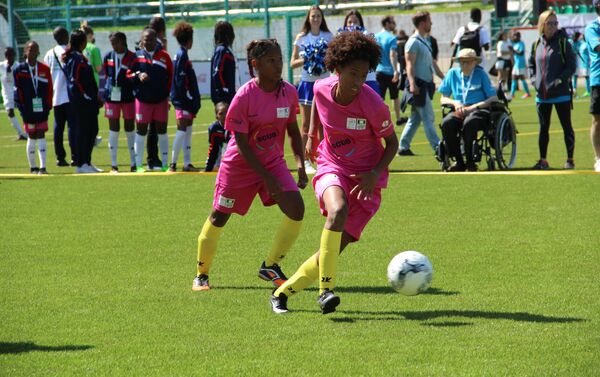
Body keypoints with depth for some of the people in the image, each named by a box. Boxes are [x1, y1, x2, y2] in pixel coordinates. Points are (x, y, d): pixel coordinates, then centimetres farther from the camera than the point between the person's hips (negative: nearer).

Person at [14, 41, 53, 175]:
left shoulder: (44, 69, 5)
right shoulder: (19, 70, 1)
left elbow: (49, 89, 5)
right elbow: (17, 90, -2)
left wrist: (47, 107, -3)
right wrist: (22, 108, -8)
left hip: (41, 109, 1)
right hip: (28, 110, -1)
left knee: (41, 136, -4)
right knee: (31, 137, 6)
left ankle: (42, 167, -8)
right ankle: (32, 166, 17)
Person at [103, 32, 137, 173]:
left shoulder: (132, 58, -2)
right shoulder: (108, 57, 8)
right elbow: (107, 76, 14)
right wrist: (104, 95, 11)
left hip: (128, 97, -2)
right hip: (112, 97, 2)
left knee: (130, 129, 3)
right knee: (113, 130, 4)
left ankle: (133, 163, 11)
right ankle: (113, 165, 8)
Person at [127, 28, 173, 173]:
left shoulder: (164, 56, 1)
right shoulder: (137, 56, 0)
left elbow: (171, 76, 7)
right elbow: (128, 74, 4)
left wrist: (168, 94, 2)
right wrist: (138, 76, -16)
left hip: (161, 99, 1)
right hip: (142, 99, -1)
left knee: (162, 130, 6)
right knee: (141, 130, 3)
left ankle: (165, 163, 15)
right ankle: (139, 164, 9)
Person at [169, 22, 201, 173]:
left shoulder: (181, 55, 15)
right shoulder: (182, 55, -14)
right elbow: (181, 81, -19)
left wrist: (194, 101, 17)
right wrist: (189, 97, -18)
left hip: (184, 100, 10)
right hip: (183, 100, -10)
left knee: (187, 131, 11)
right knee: (183, 130, -10)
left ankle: (187, 163, 13)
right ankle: (173, 163, -11)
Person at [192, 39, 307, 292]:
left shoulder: (288, 92, -7)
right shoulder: (244, 97, -22)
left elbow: (293, 132, 8)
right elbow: (242, 143, -20)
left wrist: (301, 165, -4)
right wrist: (267, 178, -23)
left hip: (273, 162, 4)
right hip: (240, 164, -4)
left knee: (296, 208, -17)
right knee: (219, 218, 7)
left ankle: (270, 266, 1)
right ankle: (201, 274, 29)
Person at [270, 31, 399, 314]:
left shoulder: (373, 105, -18)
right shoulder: (322, 89, -8)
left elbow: (392, 143, -5)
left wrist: (375, 174, -19)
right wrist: (312, 134, 17)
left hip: (365, 178, -1)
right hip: (332, 167, 1)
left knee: (336, 247, -6)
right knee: (338, 210, -34)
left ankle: (283, 293, 13)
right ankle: (326, 290, -34)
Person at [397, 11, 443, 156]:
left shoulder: (425, 42, 18)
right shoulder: (413, 42, -11)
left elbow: (432, 63, 25)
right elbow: (410, 64, -19)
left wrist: (444, 78, 24)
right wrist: (412, 83, -28)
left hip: (426, 85, 10)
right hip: (418, 85, -10)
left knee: (415, 118, 10)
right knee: (428, 117, -8)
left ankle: (403, 147, 12)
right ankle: (438, 148, -8)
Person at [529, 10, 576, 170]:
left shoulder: (563, 42, -6)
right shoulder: (537, 44, 7)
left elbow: (571, 66, -9)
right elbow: (531, 64, 21)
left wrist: (559, 80, -18)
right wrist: (535, 79, 6)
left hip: (561, 93, -4)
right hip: (542, 94, 4)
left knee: (566, 127, 4)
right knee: (543, 128, 9)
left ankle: (570, 160, 10)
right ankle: (543, 161, 15)